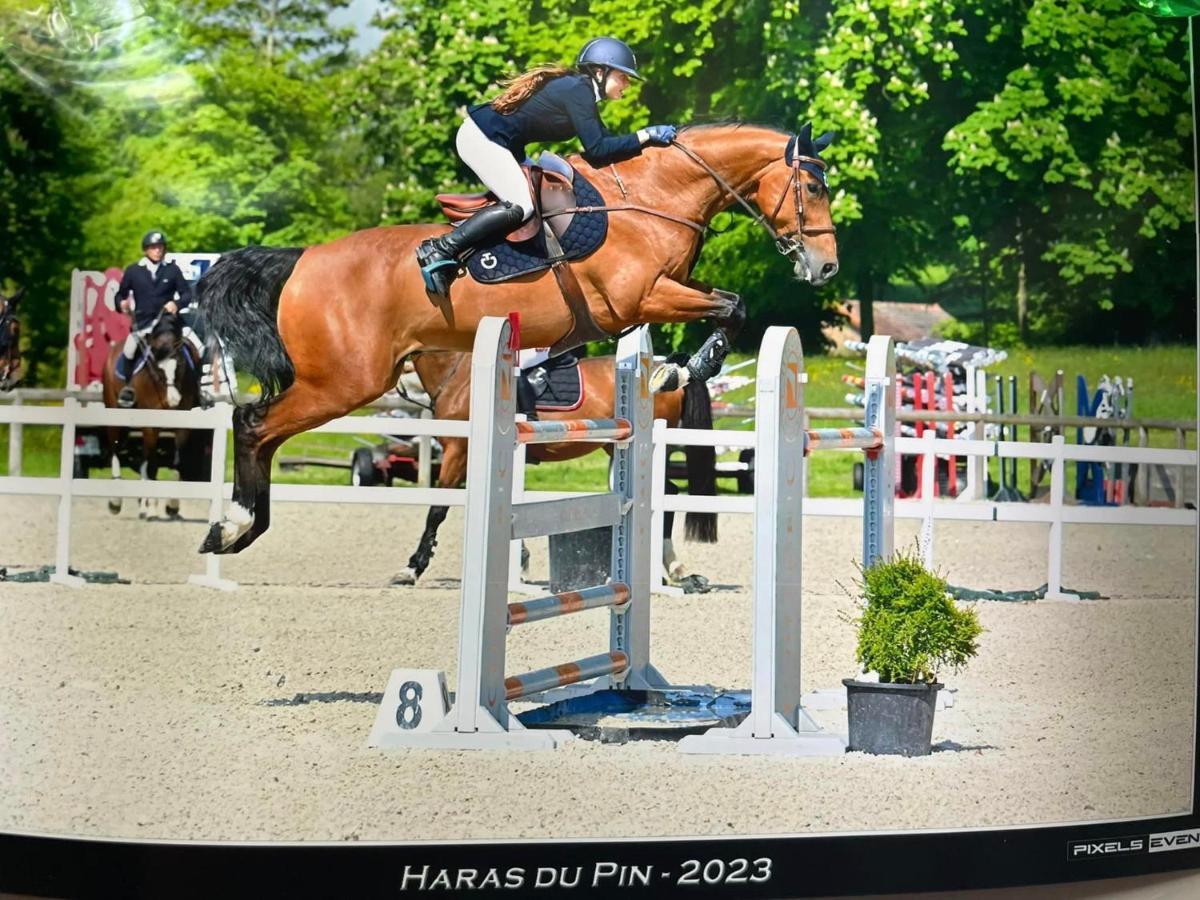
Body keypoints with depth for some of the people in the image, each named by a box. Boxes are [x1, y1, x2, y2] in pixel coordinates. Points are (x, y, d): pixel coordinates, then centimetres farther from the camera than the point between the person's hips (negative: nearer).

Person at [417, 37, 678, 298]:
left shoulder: (579, 89, 14)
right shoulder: (578, 91, -15)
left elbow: (604, 139, 15)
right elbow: (596, 150, -19)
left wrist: (653, 139, 8)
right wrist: (645, 136, -14)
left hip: (483, 137, 11)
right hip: (483, 139, -11)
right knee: (521, 206, -17)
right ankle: (439, 251, -21)